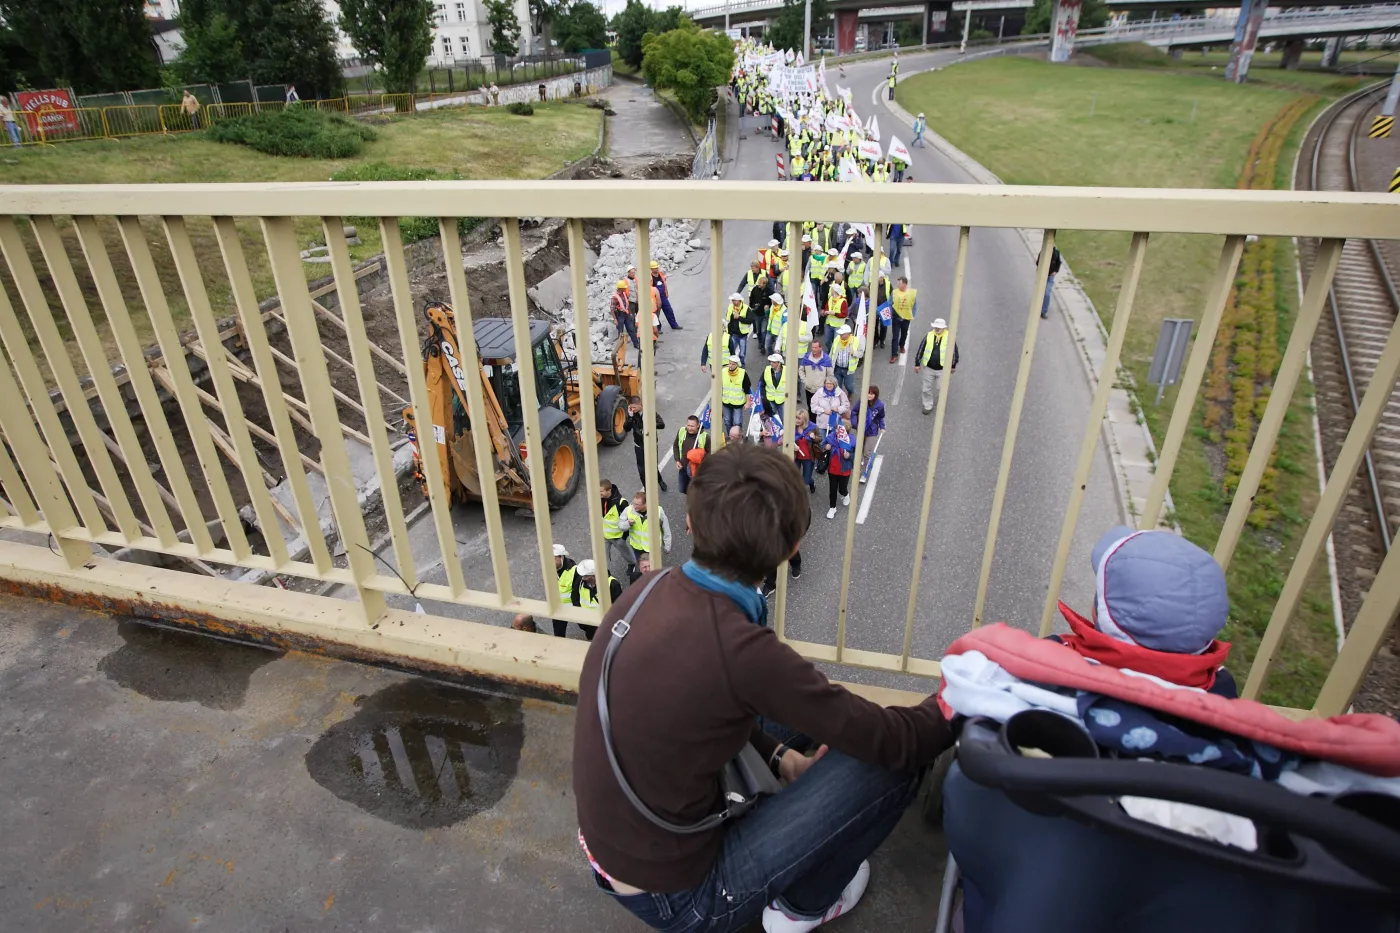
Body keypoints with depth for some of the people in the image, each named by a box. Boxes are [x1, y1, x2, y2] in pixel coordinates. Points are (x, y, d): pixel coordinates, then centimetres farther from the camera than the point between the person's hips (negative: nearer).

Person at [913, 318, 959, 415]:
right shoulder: (929, 336, -7)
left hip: (942, 369, -2)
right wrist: (917, 363, 3)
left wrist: (953, 366, 4)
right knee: (927, 388, 12)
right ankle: (928, 406, 29)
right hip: (928, 368, 2)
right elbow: (920, 349, 1)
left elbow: (954, 351, -1)